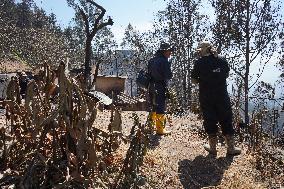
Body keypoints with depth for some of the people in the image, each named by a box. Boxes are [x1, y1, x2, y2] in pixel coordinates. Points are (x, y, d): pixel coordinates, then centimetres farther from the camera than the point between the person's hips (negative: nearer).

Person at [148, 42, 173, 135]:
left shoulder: (152, 60, 11)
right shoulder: (164, 61, -15)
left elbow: (149, 72, 16)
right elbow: (169, 75, -17)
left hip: (152, 86, 9)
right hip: (160, 87, -9)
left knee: (153, 106, 19)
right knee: (161, 108, -1)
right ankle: (160, 129, 5)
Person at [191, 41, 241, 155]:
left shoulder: (199, 63, -8)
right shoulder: (222, 60, 1)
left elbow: (194, 80, -3)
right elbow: (227, 74, 14)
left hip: (206, 97, -2)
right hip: (222, 96, 2)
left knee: (210, 121, 9)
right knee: (226, 121, 12)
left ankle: (213, 148, 19)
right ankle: (231, 148, 18)